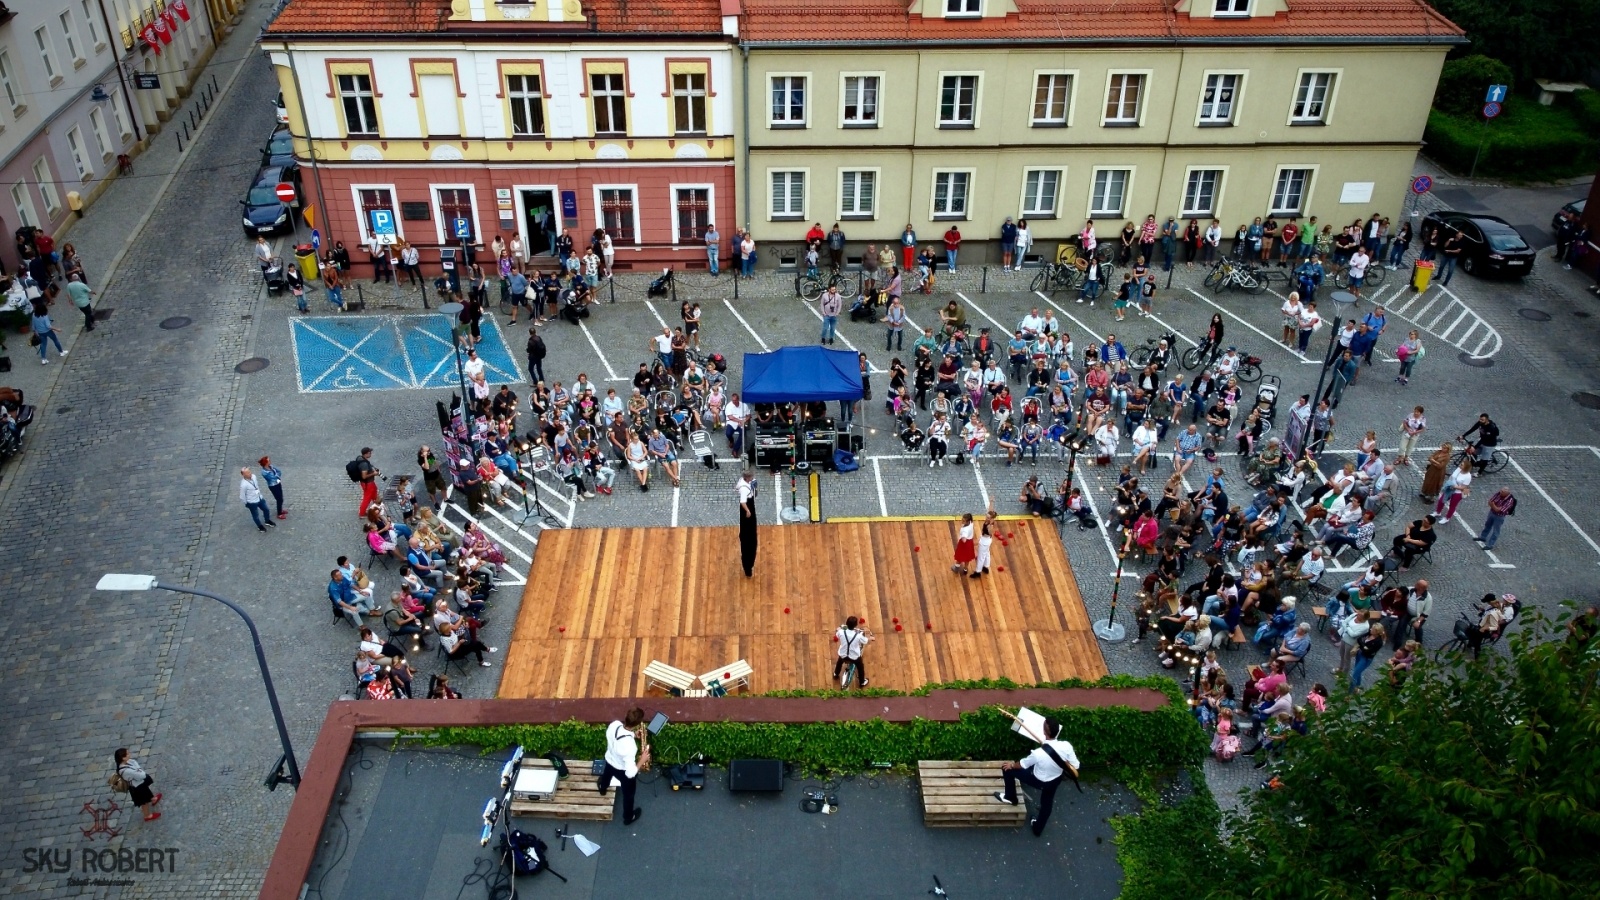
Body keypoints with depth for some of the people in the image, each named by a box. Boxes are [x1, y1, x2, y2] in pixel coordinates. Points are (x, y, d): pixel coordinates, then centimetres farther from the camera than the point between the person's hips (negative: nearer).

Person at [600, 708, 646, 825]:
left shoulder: (614, 724, -29)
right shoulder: (630, 745, -46)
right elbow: (630, 773, -39)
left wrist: (632, 735, -9)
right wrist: (642, 760, -25)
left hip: (609, 761, 6)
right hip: (623, 770, -6)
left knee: (607, 775, 41)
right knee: (628, 794, 26)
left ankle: (603, 789, 75)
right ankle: (628, 817, 53)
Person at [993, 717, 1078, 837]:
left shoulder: (1038, 753, -38)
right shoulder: (1066, 746, -30)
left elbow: (1023, 764, -16)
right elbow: (1075, 766, -13)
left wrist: (1012, 765, 5)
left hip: (1039, 780, -4)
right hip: (1055, 780, 4)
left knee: (1007, 769, 13)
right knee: (1046, 803, 32)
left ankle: (1010, 798, 36)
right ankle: (1038, 829, 56)